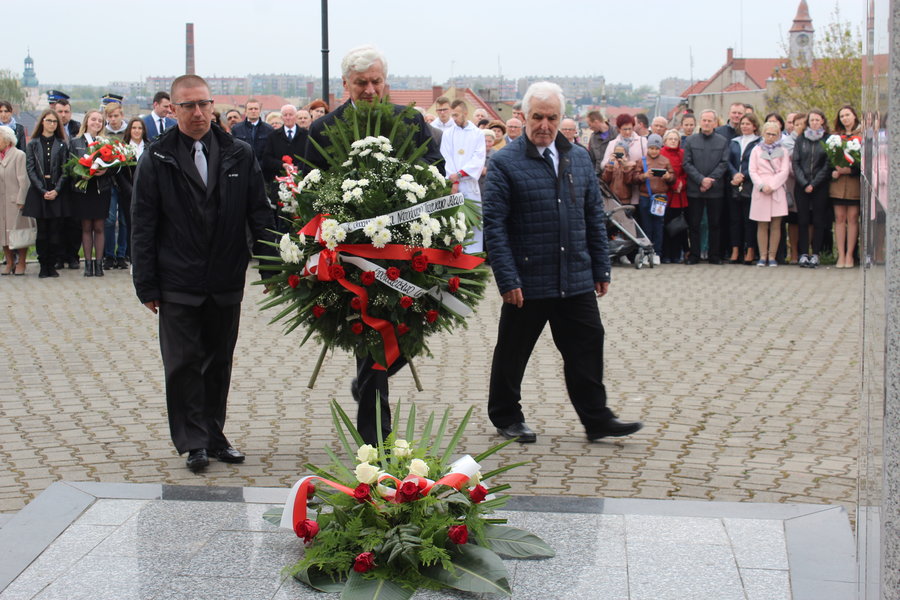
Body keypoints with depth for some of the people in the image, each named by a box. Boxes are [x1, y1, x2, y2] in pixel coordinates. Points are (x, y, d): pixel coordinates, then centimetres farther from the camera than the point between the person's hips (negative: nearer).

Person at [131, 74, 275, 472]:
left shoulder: (239, 155, 4)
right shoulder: (157, 161, -1)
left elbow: (259, 215, 6)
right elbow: (144, 227, 0)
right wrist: (147, 285, -4)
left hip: (227, 282, 2)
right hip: (178, 285, -2)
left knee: (219, 362, 11)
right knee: (183, 364, 0)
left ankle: (214, 436, 23)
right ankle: (193, 443, 9)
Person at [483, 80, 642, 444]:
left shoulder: (579, 158, 10)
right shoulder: (505, 163, -7)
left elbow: (594, 216, 15)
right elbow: (494, 224, -10)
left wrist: (601, 268, 11)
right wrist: (507, 280, -15)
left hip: (576, 279, 4)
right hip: (527, 281, -4)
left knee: (587, 348, 6)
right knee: (512, 353, 8)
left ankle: (597, 419, 16)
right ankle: (506, 417, 25)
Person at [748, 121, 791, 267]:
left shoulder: (783, 151, 10)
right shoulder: (756, 150, 11)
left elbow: (784, 172, 2)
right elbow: (752, 170, 4)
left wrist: (772, 186, -9)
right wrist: (762, 186, -9)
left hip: (777, 190, 0)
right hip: (760, 192, 0)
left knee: (776, 225, -3)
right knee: (762, 226, -1)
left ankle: (772, 256, 1)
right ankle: (762, 256, 2)